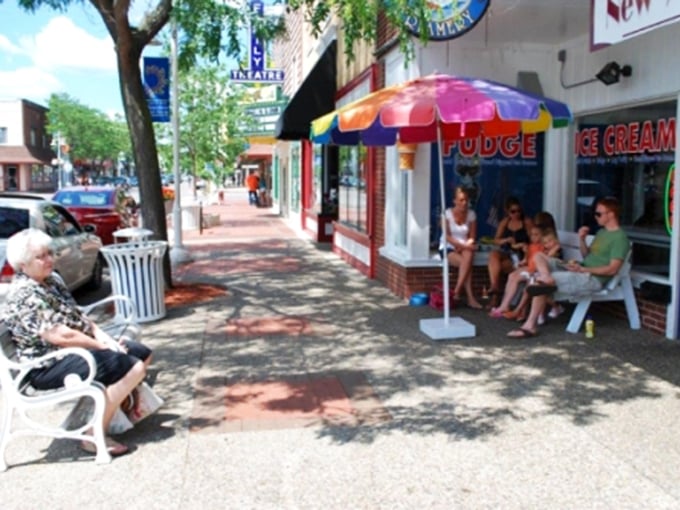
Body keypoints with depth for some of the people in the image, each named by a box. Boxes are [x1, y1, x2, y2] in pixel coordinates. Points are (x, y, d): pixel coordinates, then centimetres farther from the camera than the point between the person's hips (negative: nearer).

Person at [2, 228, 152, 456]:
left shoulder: (52, 280, 11)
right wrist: (101, 346, -15)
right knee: (132, 368, -23)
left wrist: (103, 337, -2)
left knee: (142, 353, 9)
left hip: (78, 349, 10)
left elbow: (77, 316, 14)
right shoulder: (25, 295, -20)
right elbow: (60, 336, -26)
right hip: (48, 366, -10)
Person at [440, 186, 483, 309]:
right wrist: (463, 245, -23)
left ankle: (456, 292, -30)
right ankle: (470, 298, -28)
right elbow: (447, 237, -12)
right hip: (448, 248, -3)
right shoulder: (448, 214, -8)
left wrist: (463, 246, -16)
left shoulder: (471, 214, 2)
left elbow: (472, 237, 3)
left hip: (464, 247, 3)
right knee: (465, 262, -31)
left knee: (468, 255, -33)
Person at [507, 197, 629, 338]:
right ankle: (547, 279, -32)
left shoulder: (620, 237, -10)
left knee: (540, 282, -25)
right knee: (540, 256, -1)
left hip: (594, 278, -10)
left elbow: (612, 269, -18)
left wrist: (583, 269, -22)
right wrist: (582, 240, 4)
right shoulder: (601, 232, 19)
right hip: (581, 271, 10)